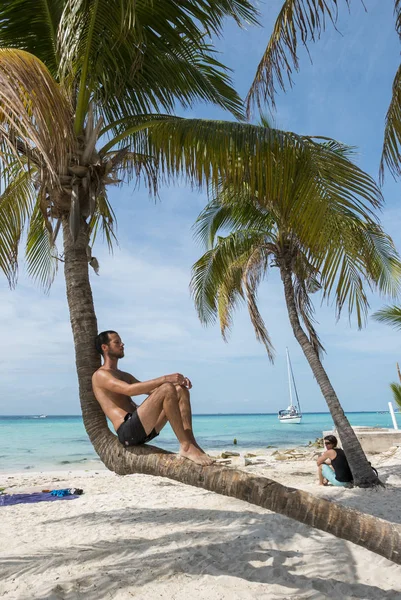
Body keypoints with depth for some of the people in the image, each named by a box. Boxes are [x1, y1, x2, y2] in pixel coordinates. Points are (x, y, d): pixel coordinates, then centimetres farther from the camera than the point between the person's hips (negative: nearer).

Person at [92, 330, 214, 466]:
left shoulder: (125, 376, 30)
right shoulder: (100, 375, 0)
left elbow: (151, 390, 21)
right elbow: (129, 390, -19)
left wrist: (178, 381, 3)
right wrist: (164, 379, -22)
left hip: (146, 429, 9)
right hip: (128, 431, -9)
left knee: (181, 390, -2)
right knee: (167, 389, -25)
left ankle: (192, 443, -14)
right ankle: (185, 446, -23)